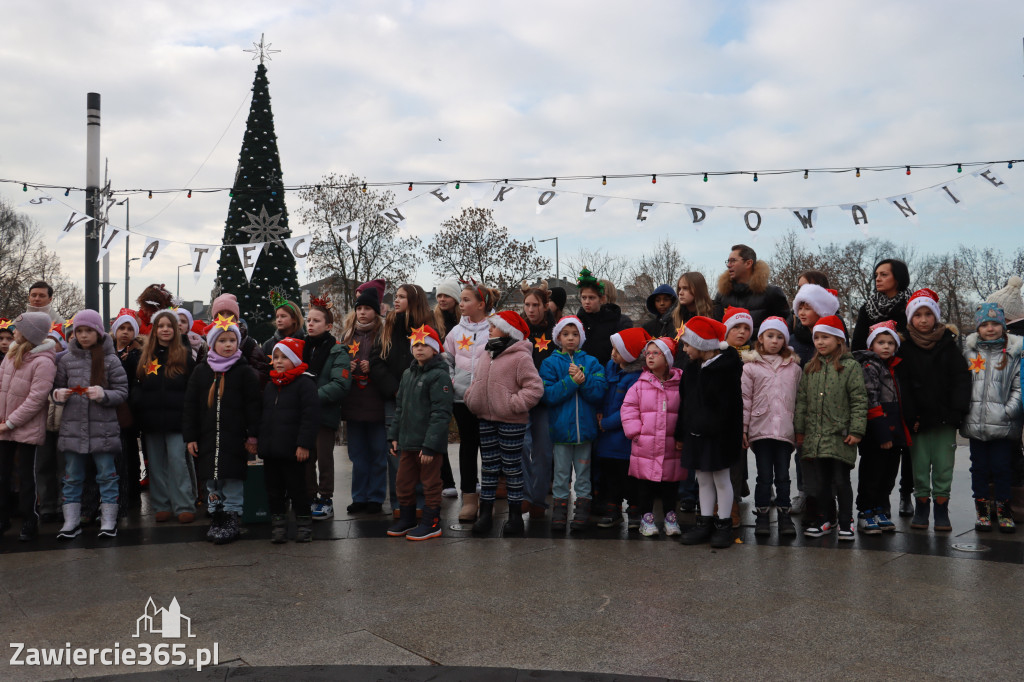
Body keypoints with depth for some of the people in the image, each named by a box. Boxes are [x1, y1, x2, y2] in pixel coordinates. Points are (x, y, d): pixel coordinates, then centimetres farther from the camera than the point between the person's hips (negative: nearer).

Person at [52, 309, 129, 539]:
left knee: (106, 475, 4)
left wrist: (103, 394, -20)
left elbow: (122, 392, -1)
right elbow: (57, 388, 16)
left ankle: (108, 520, 14)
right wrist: (58, 395, -7)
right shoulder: (67, 360, 7)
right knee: (72, 477, 11)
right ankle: (71, 521, 21)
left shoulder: (111, 360, -1)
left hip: (103, 429, -3)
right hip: (72, 427, 3)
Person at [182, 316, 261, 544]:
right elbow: (190, 406, 9)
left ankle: (232, 518, 9)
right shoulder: (201, 372, 8)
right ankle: (216, 516, 19)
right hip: (207, 438, 3)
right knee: (210, 480, 7)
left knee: (233, 480, -2)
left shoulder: (245, 372, 1)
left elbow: (253, 405, 0)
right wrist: (190, 437, 4)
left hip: (235, 439, -3)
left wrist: (253, 436, -6)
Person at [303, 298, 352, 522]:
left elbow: (341, 384, -16)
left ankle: (326, 501, 12)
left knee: (324, 458, 2)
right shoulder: (303, 348, 13)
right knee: (305, 458, 9)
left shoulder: (337, 352, -6)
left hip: (326, 413, -5)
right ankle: (310, 498, 21)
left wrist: (315, 396, -23)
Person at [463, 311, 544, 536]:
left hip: (511, 422, -7)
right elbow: (477, 381, 24)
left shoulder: (520, 357, -14)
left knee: (512, 467, 3)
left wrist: (514, 404, -20)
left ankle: (515, 515, 14)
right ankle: (485, 513, 21)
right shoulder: (487, 355, 11)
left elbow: (535, 387, -18)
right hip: (486, 420, 7)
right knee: (488, 466, 12)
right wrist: (470, 398, 8)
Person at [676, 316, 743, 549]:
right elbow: (685, 403, 13)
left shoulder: (726, 368, -14)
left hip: (719, 434, -7)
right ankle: (705, 523, 23)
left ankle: (723, 525, 16)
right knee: (703, 479, 13)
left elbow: (730, 406, -16)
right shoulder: (692, 369, 9)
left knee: (721, 478, 4)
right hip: (696, 433, 7)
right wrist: (681, 432, 12)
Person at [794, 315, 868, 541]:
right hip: (815, 436, 4)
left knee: (841, 481, 2)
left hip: (841, 436, -4)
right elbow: (802, 400, 14)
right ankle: (824, 519, 22)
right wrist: (800, 429, 10)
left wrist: (856, 431, -11)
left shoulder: (851, 367, -3)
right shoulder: (810, 368, 12)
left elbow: (859, 401, -6)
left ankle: (846, 522, 14)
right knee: (821, 481, 10)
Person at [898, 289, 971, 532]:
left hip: (944, 419, 0)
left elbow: (962, 379, 1)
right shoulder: (905, 348, 2)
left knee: (943, 466, 4)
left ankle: (941, 511, 15)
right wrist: (910, 416, -8)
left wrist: (957, 411, -10)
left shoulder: (949, 345, 5)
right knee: (919, 466, 4)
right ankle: (921, 509, 17)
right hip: (918, 419, 0)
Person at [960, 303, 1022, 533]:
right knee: (979, 467, 8)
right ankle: (983, 510, 18)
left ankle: (1003, 510, 16)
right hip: (975, 422, 2)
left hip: (1003, 425, -2)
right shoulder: (969, 351, 9)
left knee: (1001, 467, 2)